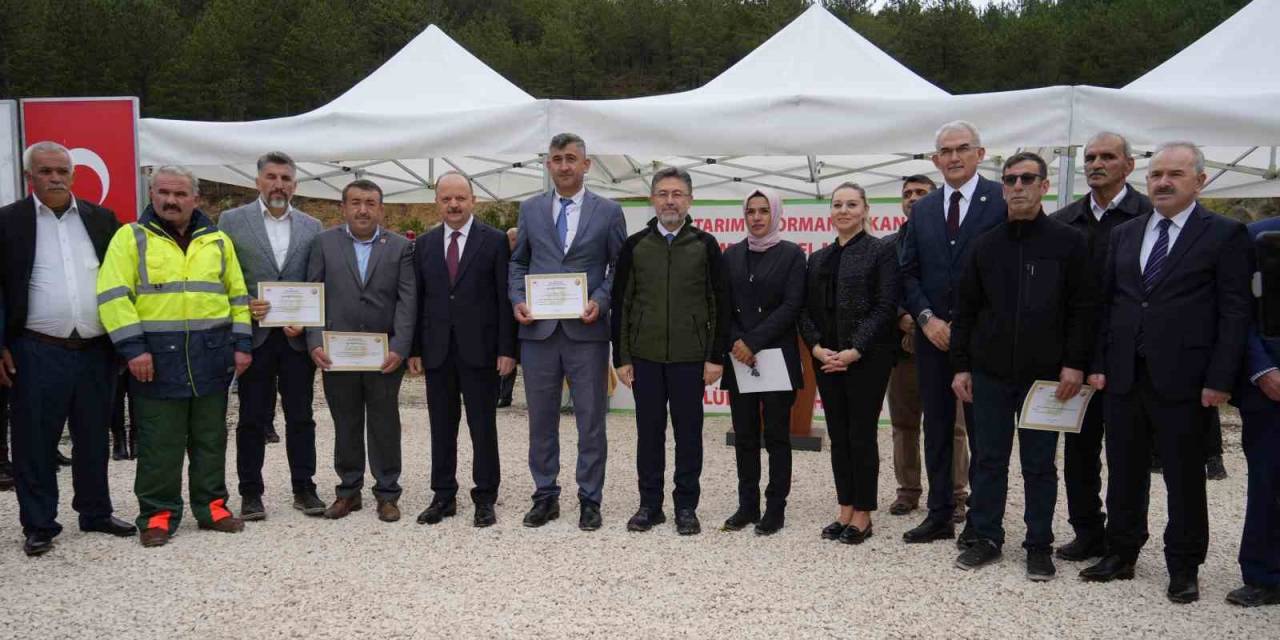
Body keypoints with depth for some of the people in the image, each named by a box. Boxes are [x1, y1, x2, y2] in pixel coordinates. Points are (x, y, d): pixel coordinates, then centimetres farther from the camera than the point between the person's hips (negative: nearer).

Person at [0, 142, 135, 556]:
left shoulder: (101, 219, 8)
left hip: (96, 350, 3)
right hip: (37, 352, -3)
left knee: (93, 438, 13)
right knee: (35, 443, 4)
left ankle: (96, 513, 25)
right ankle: (38, 525, 15)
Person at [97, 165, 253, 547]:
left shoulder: (217, 241, 12)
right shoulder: (131, 238, 2)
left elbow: (237, 295, 14)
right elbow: (113, 296, -6)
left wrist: (241, 344, 5)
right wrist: (133, 347, -15)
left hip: (211, 357, 3)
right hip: (158, 357, -3)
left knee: (210, 439, 10)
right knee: (159, 443, 2)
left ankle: (211, 507, 19)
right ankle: (158, 515, 13)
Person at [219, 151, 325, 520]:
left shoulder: (311, 227, 8)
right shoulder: (232, 221, 2)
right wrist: (243, 306, -14)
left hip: (298, 335, 2)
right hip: (254, 335, -2)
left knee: (301, 417, 7)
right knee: (253, 418, 6)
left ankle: (304, 488, 17)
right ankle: (251, 493, 16)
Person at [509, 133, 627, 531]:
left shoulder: (608, 211, 2)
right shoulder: (530, 209, 9)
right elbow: (518, 262, 13)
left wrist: (600, 302, -12)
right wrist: (517, 300, -3)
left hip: (586, 330, -2)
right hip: (538, 330, 2)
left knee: (591, 419, 4)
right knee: (541, 419, 10)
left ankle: (589, 499, 16)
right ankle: (545, 495, 22)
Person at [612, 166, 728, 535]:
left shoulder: (705, 245, 1)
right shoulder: (634, 245, 4)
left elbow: (720, 304, 1)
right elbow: (621, 304, 5)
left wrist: (716, 357, -5)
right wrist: (621, 358, 1)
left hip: (690, 358, -1)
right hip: (645, 356, 1)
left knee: (688, 433, 6)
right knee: (649, 432, 8)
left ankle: (686, 507, 18)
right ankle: (650, 504, 20)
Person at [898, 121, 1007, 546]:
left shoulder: (1003, 201, -4)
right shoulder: (922, 210, 11)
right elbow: (908, 273, 10)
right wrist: (927, 319, -5)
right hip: (932, 335, 5)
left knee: (982, 429, 4)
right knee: (936, 428, 10)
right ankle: (939, 515, 19)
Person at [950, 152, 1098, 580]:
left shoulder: (1069, 243, 0)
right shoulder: (986, 245, 7)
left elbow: (1083, 309, -3)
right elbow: (967, 310, 8)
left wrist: (1075, 363, -11)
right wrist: (961, 365, 4)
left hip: (1045, 375, -2)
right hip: (990, 373, 3)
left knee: (1040, 464, 7)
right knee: (988, 460, 8)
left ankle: (1039, 545, 17)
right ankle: (986, 538, 19)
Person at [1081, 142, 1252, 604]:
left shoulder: (1225, 234, -2)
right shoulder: (1124, 235, 12)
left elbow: (1234, 313, -6)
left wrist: (1219, 379, -12)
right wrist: (1098, 365, 5)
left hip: (1182, 379, -4)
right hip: (1124, 375, 4)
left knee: (1185, 477, 7)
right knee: (1124, 473, 12)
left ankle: (1184, 568, 20)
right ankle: (1120, 555, 25)